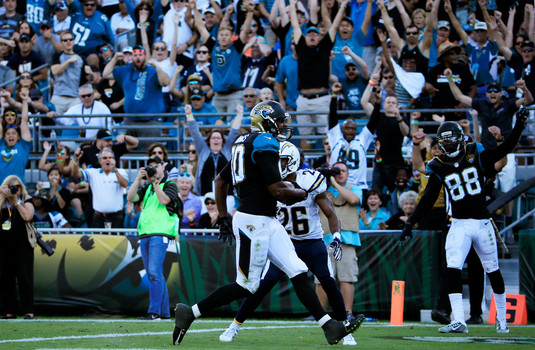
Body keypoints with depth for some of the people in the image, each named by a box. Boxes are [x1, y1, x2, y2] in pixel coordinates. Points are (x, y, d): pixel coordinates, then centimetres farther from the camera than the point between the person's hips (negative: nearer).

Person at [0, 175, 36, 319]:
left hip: (22, 244, -4)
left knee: (24, 277, -8)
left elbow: (28, 216, -15)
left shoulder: (26, 200, 3)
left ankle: (28, 311, -7)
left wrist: (16, 200, -10)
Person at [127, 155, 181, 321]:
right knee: (152, 275, 7)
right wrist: (138, 179, 1)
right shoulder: (147, 188, 22)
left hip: (160, 233, -7)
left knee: (155, 273, -16)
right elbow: (130, 198, 8)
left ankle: (154, 311, -18)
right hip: (145, 235, 7)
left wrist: (155, 182, -9)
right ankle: (164, 312, 12)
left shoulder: (170, 186, 5)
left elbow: (164, 200, -13)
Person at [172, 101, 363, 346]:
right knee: (246, 286, -4)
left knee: (297, 273, 4)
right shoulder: (265, 143, -14)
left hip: (267, 222, 10)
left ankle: (329, 326, 1)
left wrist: (223, 217, 24)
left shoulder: (246, 144, 16)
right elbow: (276, 189, -19)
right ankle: (190, 313, 4)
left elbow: (220, 181, 21)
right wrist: (301, 193, -1)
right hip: (254, 222, -10)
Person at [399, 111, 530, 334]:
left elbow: (505, 149, -1)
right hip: (459, 224, 0)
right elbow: (427, 200, 6)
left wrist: (518, 127, -13)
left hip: (482, 222, 0)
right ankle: (458, 321, -19)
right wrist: (410, 223, 2)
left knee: (493, 271, 8)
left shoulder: (476, 155, 0)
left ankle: (501, 319, 23)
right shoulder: (439, 168, 2)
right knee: (453, 269, -16)